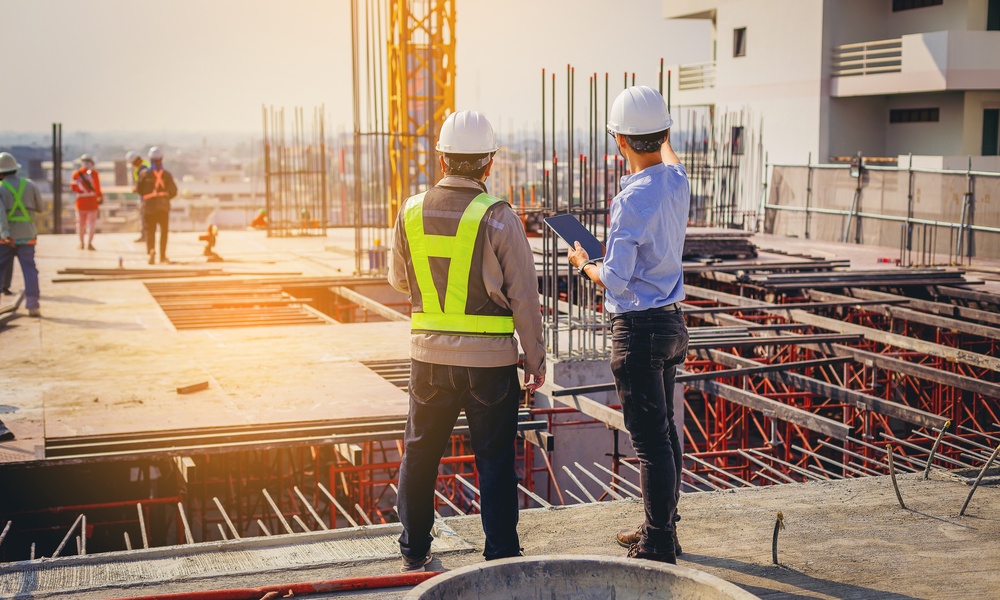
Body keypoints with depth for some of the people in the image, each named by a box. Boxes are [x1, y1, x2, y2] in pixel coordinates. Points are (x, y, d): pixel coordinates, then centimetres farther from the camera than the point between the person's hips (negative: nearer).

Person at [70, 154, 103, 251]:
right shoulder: (93, 173, -9)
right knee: (91, 222, 3)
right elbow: (97, 187, -10)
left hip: (81, 200, 2)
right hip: (92, 200, -2)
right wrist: (100, 197, 4)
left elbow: (73, 187, 2)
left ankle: (81, 243, 22)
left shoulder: (76, 173, -2)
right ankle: (89, 243, -3)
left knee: (81, 222, 15)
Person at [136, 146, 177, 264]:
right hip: (163, 206, 1)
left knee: (150, 230, 4)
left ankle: (151, 249, -22)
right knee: (164, 231, 13)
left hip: (149, 206, 0)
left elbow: (138, 189, 0)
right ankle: (162, 256, 14)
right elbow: (173, 191, -5)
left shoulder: (145, 174, -6)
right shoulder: (166, 174, -5)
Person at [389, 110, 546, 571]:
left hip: (429, 354, 3)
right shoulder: (498, 217, -12)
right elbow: (524, 296, -8)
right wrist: (535, 359, 1)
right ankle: (501, 555, 12)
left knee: (420, 452, 17)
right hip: (490, 360, -3)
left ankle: (413, 551, 26)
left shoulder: (412, 211, -1)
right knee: (494, 460, 7)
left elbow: (399, 281, 13)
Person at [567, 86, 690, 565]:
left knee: (650, 440, -4)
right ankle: (661, 529, 31)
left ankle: (657, 548, 3)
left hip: (639, 329, -9)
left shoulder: (631, 200, -21)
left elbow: (616, 281, -20)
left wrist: (584, 264, 0)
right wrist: (664, 138, 52)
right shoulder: (678, 181, 3)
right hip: (671, 322, 9)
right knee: (664, 432, 18)